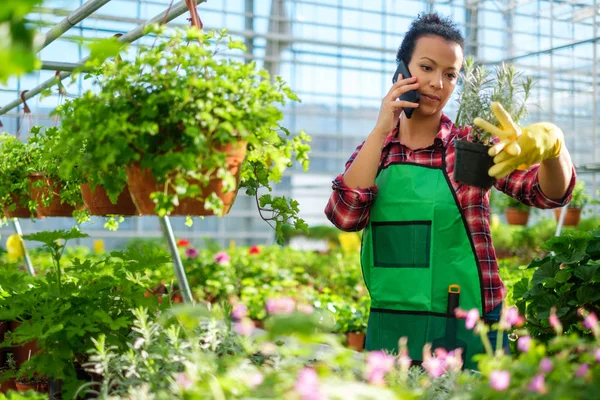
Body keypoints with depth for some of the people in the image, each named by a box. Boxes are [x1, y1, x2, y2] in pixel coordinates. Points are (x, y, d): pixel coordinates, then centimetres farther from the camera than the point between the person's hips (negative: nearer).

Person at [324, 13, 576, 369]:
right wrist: (381, 130, -14)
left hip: (466, 331, -2)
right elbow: (345, 216, -12)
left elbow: (549, 193, -16)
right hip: (389, 329, 2)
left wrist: (550, 146, -37)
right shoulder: (374, 148, 4)